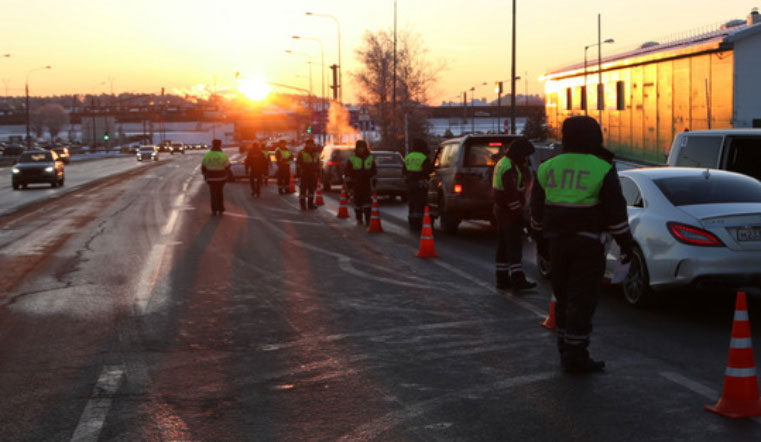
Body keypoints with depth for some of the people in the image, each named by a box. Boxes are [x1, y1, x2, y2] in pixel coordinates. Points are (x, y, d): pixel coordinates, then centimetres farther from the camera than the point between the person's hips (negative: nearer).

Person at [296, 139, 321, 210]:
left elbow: (318, 164, 20)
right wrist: (298, 172, -11)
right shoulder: (302, 153, -5)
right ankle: (303, 205, -1)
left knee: (312, 188, 9)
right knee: (303, 189, -5)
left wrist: (318, 172, 15)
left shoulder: (316, 153, 13)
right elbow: (298, 164, -6)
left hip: (313, 174, 6)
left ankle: (311, 203, 18)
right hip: (304, 174, -6)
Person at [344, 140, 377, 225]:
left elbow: (374, 171, 20)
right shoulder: (352, 159, 1)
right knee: (357, 202, 5)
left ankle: (368, 219, -7)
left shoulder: (370, 159, 9)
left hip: (367, 183, 1)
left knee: (367, 202, -8)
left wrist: (373, 179, 14)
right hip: (356, 184, -1)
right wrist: (349, 182, 0)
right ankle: (359, 219, 16)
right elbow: (347, 172, 4)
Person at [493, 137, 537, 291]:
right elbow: (511, 193, -24)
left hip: (501, 210, 11)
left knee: (504, 246, 12)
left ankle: (502, 279, 16)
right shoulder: (510, 167, -19)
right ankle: (518, 280, -12)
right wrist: (518, 210, -19)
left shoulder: (503, 163, 16)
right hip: (510, 211, -11)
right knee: (514, 246, -10)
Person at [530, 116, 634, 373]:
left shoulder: (547, 168, 7)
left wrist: (541, 235, 26)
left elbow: (536, 210, 14)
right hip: (587, 243, -5)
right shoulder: (602, 170, -7)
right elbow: (616, 213, -6)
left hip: (556, 243, 5)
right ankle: (575, 356, -1)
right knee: (582, 300, -1)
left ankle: (566, 352, 20)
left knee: (564, 297, 15)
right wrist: (626, 244, 2)